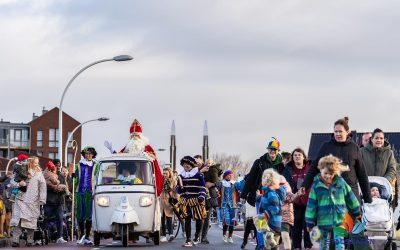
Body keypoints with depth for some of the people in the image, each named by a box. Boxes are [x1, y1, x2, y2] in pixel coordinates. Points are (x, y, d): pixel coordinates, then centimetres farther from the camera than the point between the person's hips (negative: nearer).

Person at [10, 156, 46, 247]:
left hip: (33, 201, 1)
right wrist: (18, 184, -13)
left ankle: (30, 240, 10)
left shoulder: (38, 174, 11)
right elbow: (12, 182, 7)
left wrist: (42, 199, -4)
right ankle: (15, 240, -16)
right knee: (18, 219, -13)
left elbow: (42, 187, 5)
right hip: (21, 199, -1)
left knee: (31, 221, 1)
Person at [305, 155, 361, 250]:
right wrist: (310, 222, -2)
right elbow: (312, 204, -2)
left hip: (339, 219, 0)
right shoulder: (316, 185, -5)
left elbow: (350, 197, 9)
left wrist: (356, 212, 16)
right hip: (324, 220, 0)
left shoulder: (340, 182, -2)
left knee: (339, 242, -4)